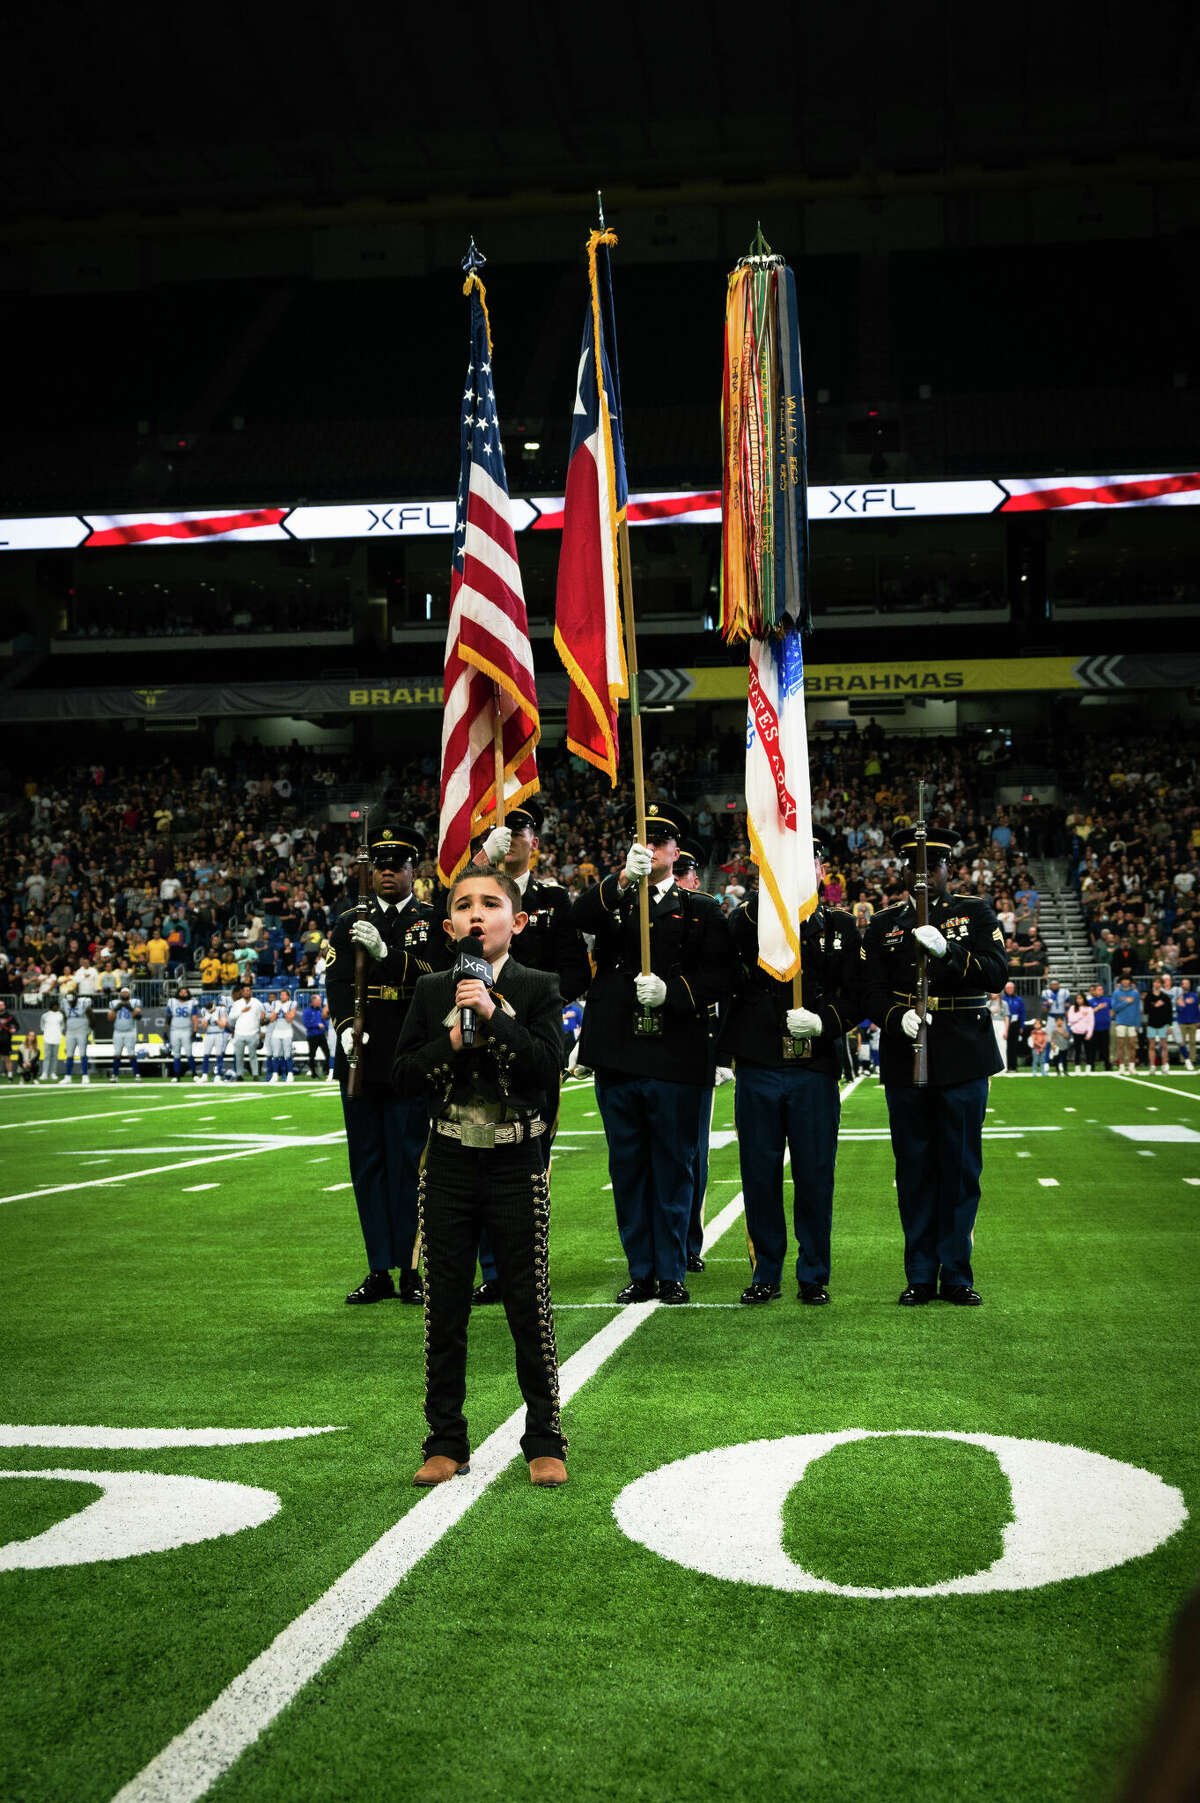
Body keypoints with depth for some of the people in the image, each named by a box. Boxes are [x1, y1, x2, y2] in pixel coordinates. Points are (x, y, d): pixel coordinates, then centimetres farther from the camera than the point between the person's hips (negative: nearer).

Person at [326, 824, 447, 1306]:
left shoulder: (433, 922, 5)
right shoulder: (349, 923, 12)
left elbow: (431, 978, -11)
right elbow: (337, 982, 2)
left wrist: (384, 951, -25)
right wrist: (346, 1027, -15)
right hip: (361, 1059, 3)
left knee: (409, 1165, -3)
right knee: (367, 1164, 6)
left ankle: (412, 1270, 5)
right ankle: (379, 1271, 13)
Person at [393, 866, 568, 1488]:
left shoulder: (538, 988, -2)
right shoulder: (430, 991, 5)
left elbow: (548, 1067, -14)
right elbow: (403, 1075, 2)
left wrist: (493, 1016, -22)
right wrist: (453, 1043, -13)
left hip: (516, 1164, -2)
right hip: (449, 1163, 3)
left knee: (530, 1306, 3)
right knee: (443, 1308, 7)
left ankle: (545, 1442, 15)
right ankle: (446, 1443, 19)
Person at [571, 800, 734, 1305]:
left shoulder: (701, 910, 9)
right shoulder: (611, 901, 13)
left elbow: (719, 976, 0)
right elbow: (579, 917, -10)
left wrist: (671, 991, -16)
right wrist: (623, 879, -26)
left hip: (675, 1060, -2)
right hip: (617, 1058, 2)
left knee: (674, 1169, 3)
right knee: (627, 1169, 9)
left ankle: (672, 1272, 14)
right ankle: (641, 1272, 19)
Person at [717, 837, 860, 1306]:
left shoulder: (841, 926, 8)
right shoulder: (753, 917, 8)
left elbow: (856, 997, 3)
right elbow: (735, 936, -12)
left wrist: (823, 1021, -11)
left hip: (815, 1069, 0)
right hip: (758, 1068, 0)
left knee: (815, 1176, 3)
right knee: (760, 1175, 5)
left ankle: (813, 1276, 16)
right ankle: (766, 1273, 18)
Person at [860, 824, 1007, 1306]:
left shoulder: (976, 913, 7)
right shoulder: (883, 925, 10)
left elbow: (996, 974, -7)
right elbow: (872, 993, 3)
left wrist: (946, 949, -23)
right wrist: (899, 1017, -18)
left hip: (964, 1062, -1)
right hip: (905, 1061, 1)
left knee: (961, 1168, 2)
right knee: (914, 1171, 4)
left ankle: (957, 1275, 11)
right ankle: (920, 1276, 12)